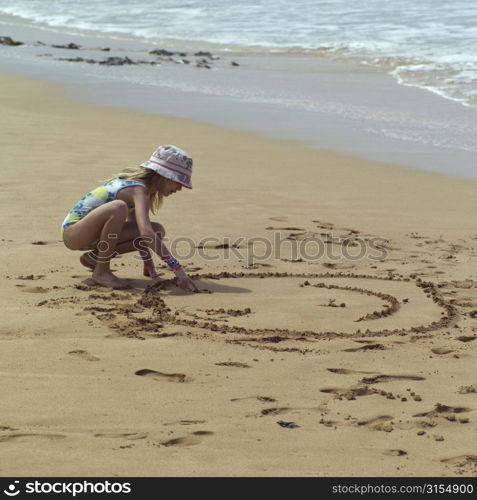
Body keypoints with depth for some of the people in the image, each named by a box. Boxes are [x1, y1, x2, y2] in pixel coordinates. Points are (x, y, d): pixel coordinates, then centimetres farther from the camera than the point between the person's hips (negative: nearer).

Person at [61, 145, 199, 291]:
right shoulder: (139, 190, -23)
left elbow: (137, 228, 17)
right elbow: (146, 233, -38)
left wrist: (148, 263, 13)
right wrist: (176, 267, -39)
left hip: (92, 233, 9)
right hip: (72, 233, -9)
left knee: (157, 231, 0)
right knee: (119, 207, -37)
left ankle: (93, 257, 7)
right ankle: (101, 272, -20)